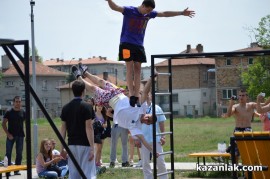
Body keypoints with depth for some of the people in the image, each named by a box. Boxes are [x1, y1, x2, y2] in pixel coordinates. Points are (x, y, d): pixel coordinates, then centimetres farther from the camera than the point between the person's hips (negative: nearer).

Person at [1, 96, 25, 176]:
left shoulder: (23, 112, 5)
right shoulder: (9, 112, -3)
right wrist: (8, 134, -11)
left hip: (20, 135, 3)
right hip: (11, 135, -3)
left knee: (19, 153, 6)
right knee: (8, 153, -3)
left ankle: (17, 170, 14)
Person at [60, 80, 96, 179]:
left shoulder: (66, 108, 6)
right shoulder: (86, 107, -10)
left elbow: (63, 129, 8)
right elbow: (89, 128, -14)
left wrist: (62, 147, 13)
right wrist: (92, 148, -13)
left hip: (71, 145, 6)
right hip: (84, 145, -5)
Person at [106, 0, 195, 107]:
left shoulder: (149, 14, 6)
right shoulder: (129, 11, -11)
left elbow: (165, 14, 16)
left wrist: (181, 13, 20)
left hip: (139, 45, 5)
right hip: (127, 43, -5)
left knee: (137, 69, -1)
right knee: (130, 68, -12)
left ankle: (136, 96, -2)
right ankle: (131, 95, -14)